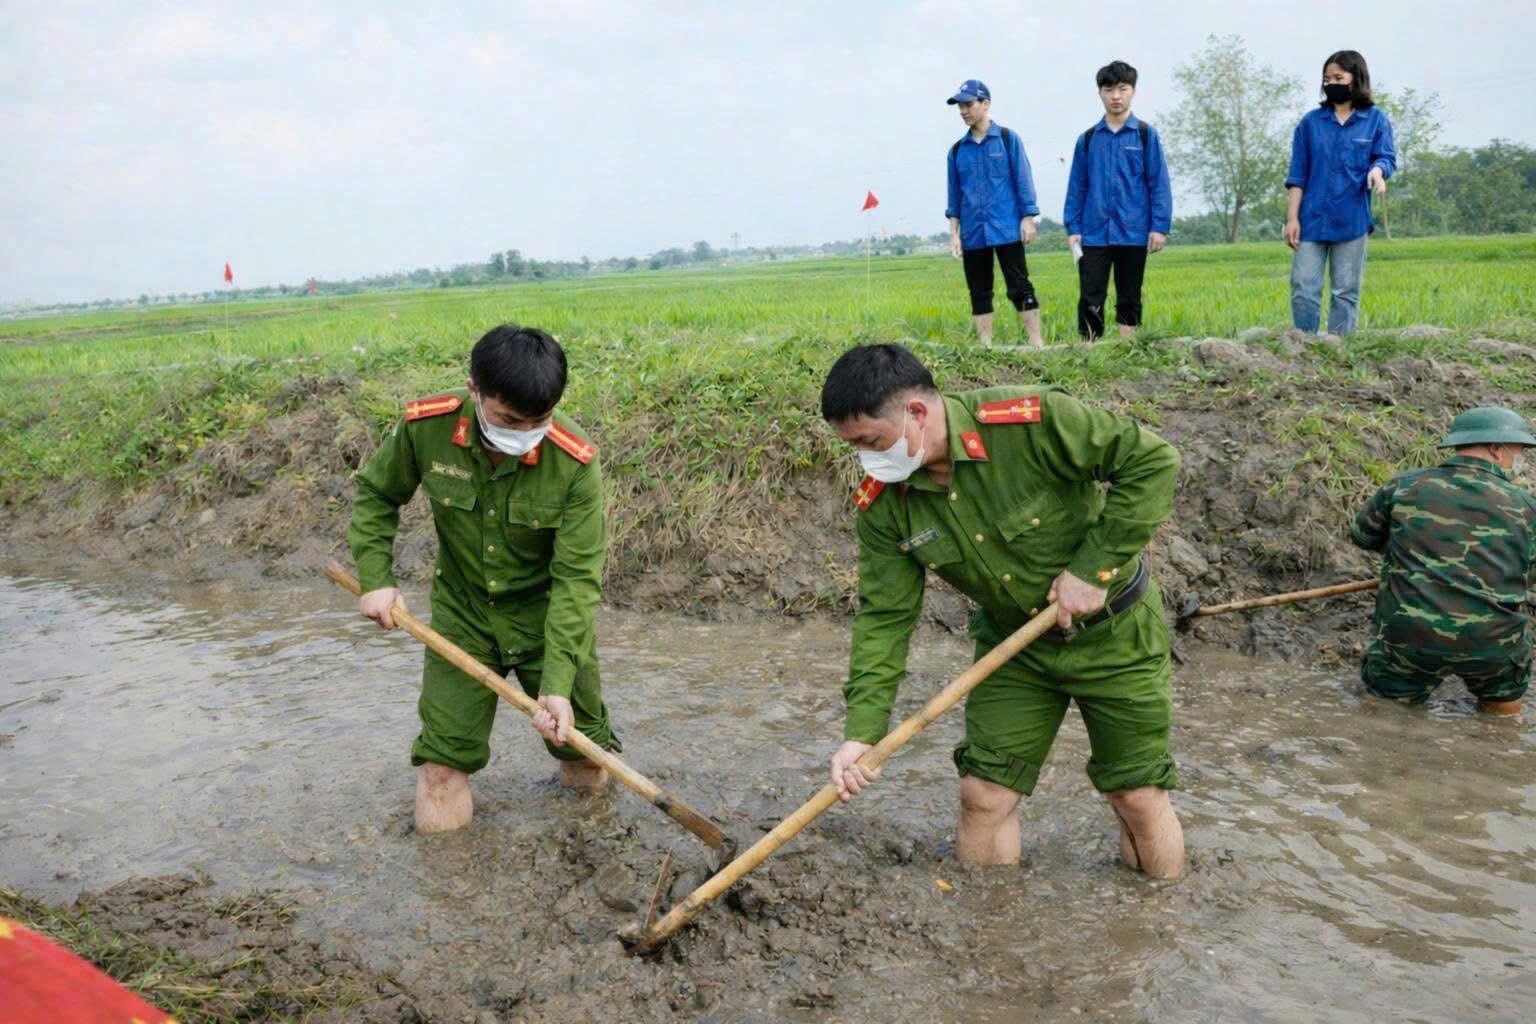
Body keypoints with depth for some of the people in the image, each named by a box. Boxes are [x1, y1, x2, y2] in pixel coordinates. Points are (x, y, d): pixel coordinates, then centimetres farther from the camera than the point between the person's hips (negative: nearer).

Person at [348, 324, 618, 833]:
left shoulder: (576, 463, -25)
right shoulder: (425, 428, -20)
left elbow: (577, 578, -22)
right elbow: (374, 494, 2)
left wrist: (558, 682, -28)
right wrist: (375, 578, -7)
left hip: (548, 615, -1)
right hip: (461, 613, 1)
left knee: (590, 773, 11)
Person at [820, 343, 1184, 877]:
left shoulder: (1033, 422, -29)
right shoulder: (884, 504, -13)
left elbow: (1153, 461, -23)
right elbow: (885, 617, -10)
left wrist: (1093, 568, -24)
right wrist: (861, 731, -20)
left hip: (1114, 634, -3)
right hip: (1012, 645, 4)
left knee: (1139, 798, 5)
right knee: (983, 794, 0)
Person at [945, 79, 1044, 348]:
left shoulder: (1007, 139, 1)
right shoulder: (957, 150, 11)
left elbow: (1023, 180, 0)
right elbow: (954, 194, 14)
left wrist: (1028, 219, -6)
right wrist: (954, 233, 9)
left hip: (1007, 230, -4)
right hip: (973, 234, 4)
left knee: (1020, 288, -4)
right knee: (979, 294, 6)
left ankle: (1037, 343, -2)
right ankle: (986, 347, 11)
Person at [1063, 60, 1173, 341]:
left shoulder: (1146, 135, 3)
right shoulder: (1088, 139, 8)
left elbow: (1159, 183, 0)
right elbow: (1077, 187, 9)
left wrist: (1160, 226, -6)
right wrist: (1073, 228, 2)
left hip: (1133, 233, -1)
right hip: (1095, 234, 1)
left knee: (1129, 300, 8)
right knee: (1090, 301, -5)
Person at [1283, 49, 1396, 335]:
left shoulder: (1376, 120, 7)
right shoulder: (1310, 123, 8)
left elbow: (1386, 156, -1)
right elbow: (1297, 176, 7)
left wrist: (1377, 170, -26)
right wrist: (1292, 218, -1)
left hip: (1351, 222, -1)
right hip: (1312, 220, 1)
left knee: (1346, 292, 3)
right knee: (1303, 289, -3)